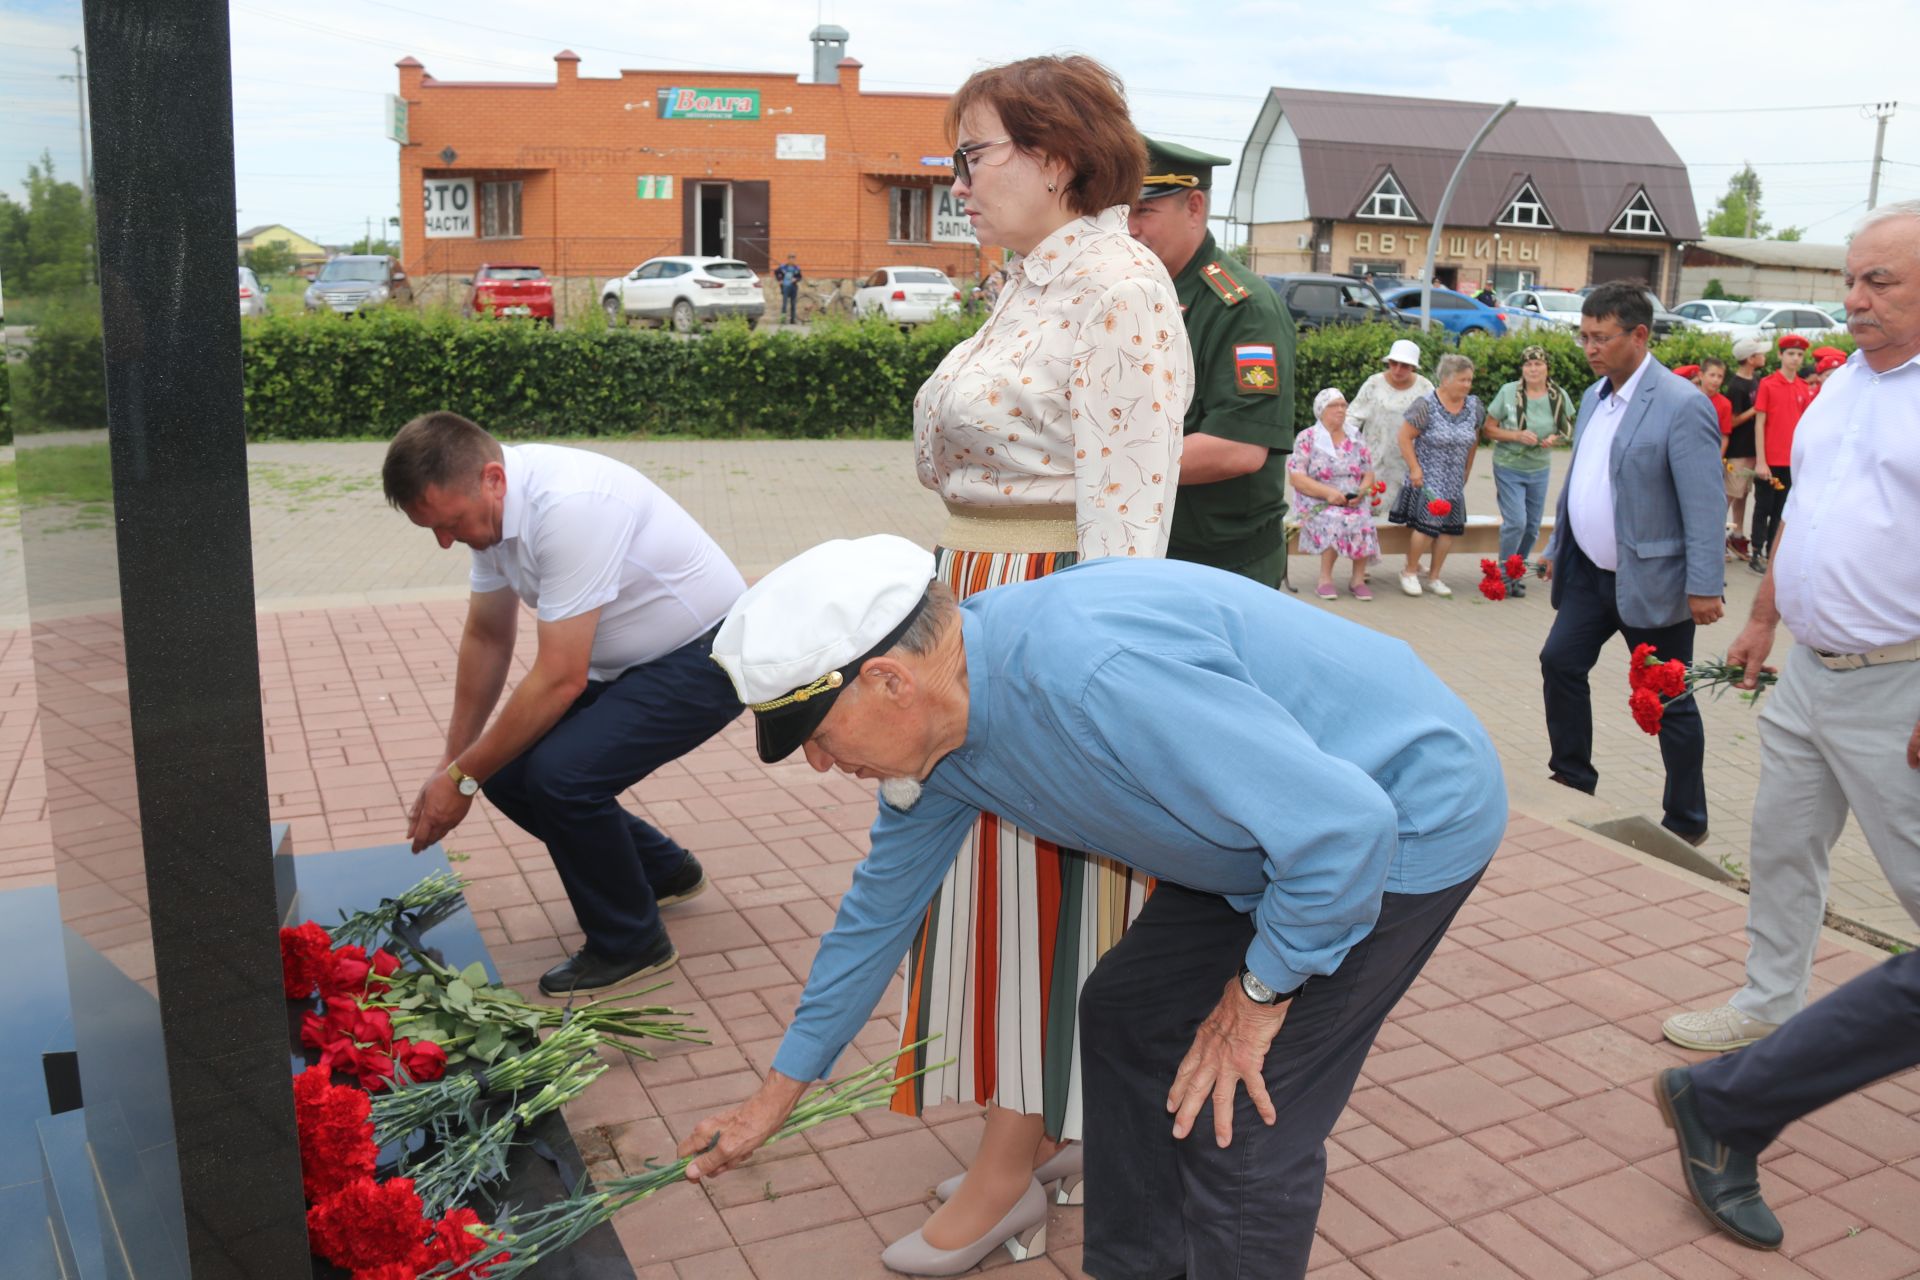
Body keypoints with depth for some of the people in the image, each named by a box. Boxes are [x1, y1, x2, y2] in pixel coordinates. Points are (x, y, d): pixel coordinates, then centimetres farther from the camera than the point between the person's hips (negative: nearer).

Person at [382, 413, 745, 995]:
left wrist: (463, 777, -19)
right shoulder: (490, 506, -4)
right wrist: (453, 761, 9)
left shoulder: (569, 506, -32)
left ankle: (628, 942, -1)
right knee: (509, 774, 0)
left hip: (706, 658, -9)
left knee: (559, 774, -25)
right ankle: (662, 870, 23)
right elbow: (487, 637, 9)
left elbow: (560, 679, -29)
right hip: (626, 663, 9)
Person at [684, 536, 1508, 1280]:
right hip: (1278, 831, 9)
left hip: (1408, 814, -8)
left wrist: (1259, 992, -15)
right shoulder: (934, 724, -6)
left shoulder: (1091, 672, -37)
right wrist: (777, 1095, 18)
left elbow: (1346, 824, -33)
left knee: (1244, 1130, -10)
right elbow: (882, 904, 9)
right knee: (1126, 1015, 14)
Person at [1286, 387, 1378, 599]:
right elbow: (1295, 478, -8)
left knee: (1364, 522, -28)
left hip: (1354, 503, 3)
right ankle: (1325, 579, -22)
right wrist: (1328, 493, -18)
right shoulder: (1307, 438, 1)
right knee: (1336, 520, -34)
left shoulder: (1355, 439, 14)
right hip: (1318, 504, -3)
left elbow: (1368, 474, 15)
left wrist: (1361, 491, -9)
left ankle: (1358, 579, -16)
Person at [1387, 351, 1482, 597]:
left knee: (1450, 527, 4)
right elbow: (1405, 437, -10)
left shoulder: (1473, 406, 4)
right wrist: (1414, 468, -14)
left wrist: (1466, 470, 16)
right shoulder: (1426, 405, -13)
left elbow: (1473, 440, 16)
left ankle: (1434, 577, 17)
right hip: (1427, 478, -6)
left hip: (1454, 481, 6)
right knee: (1426, 524, -11)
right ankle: (1410, 572, 10)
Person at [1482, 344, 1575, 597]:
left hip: (1539, 470, 4)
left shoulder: (1558, 396, -4)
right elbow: (1489, 428, -8)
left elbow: (1567, 431, 9)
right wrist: (1517, 435, -23)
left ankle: (1517, 573, 30)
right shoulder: (1509, 392, -13)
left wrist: (1556, 439, -14)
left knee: (1532, 527, 11)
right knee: (1516, 522, -13)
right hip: (1509, 468, -4)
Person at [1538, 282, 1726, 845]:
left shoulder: (1682, 405, -17)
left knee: (1669, 702, 4)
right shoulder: (1594, 397, 8)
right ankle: (1573, 779, 26)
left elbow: (1704, 505, -19)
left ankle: (1686, 822, 19)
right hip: (1591, 572, 7)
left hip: (1651, 582, -7)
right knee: (1560, 663, 8)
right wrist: (1556, 547, 20)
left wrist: (1704, 587, -21)